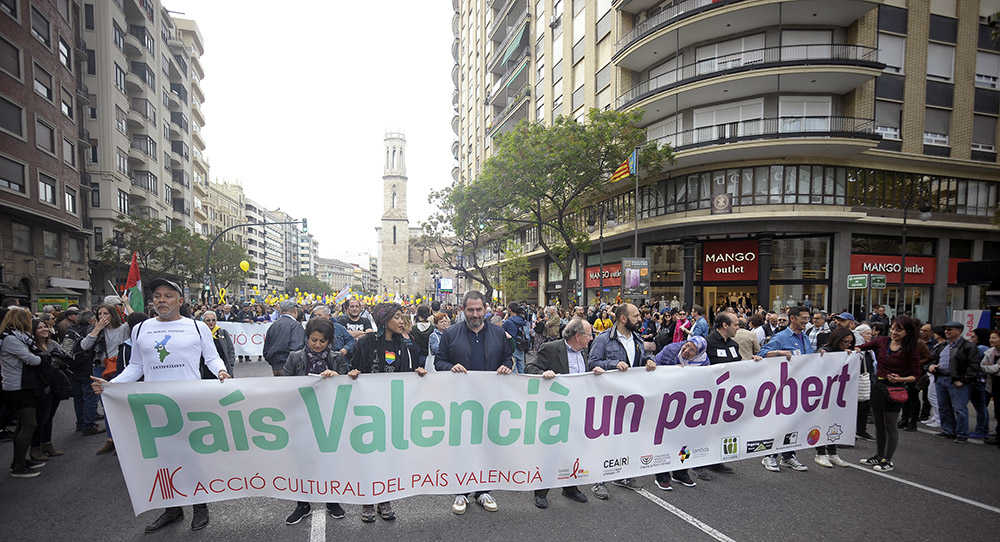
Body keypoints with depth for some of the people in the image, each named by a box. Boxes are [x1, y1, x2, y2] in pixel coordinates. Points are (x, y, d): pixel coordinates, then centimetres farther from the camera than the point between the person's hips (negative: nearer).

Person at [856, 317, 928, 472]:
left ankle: (888, 460, 18)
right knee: (879, 424, 15)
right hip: (878, 386, 4)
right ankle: (879, 456, 29)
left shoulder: (911, 350, -8)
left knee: (890, 425, 3)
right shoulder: (882, 341, 1)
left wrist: (901, 379, -21)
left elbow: (915, 375, -5)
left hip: (895, 389, -4)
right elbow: (862, 347, 11)